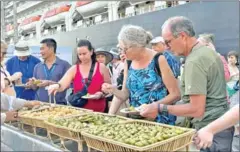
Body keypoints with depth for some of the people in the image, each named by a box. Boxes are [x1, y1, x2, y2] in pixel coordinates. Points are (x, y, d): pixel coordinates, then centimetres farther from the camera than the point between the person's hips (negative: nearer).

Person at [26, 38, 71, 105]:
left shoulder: (64, 64, -3)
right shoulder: (37, 66, 11)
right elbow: (35, 87, 16)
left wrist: (50, 83, -15)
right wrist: (32, 84, -5)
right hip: (39, 103, 3)